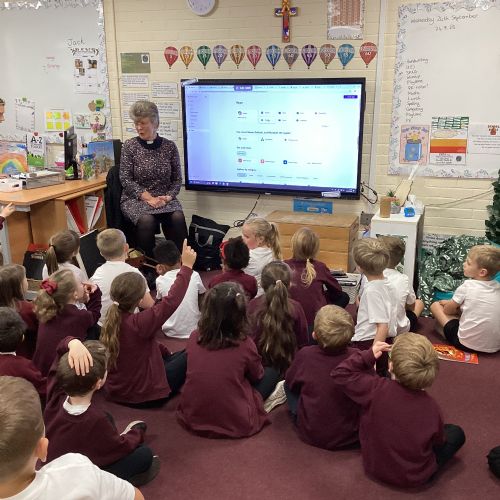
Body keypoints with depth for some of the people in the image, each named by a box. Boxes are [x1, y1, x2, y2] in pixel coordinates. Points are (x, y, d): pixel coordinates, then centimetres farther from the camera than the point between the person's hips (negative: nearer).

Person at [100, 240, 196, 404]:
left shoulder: (110, 321, -7)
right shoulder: (139, 323, -31)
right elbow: (172, 300, -28)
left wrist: (166, 352, 6)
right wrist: (187, 266, -22)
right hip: (144, 395, -7)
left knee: (168, 357, 26)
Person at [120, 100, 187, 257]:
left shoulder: (169, 146, 5)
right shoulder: (129, 146, 0)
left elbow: (178, 179, 7)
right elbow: (125, 179, -5)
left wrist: (168, 196, -12)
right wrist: (148, 198, -16)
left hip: (164, 199, 2)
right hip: (135, 199, -1)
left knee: (178, 217, -30)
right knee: (146, 219, -33)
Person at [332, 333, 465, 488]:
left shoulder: (375, 388, -30)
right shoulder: (430, 407, -25)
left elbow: (340, 374, -16)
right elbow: (439, 440, -5)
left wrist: (369, 355, -16)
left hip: (373, 467, 1)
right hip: (414, 478, -1)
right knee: (456, 433, 17)